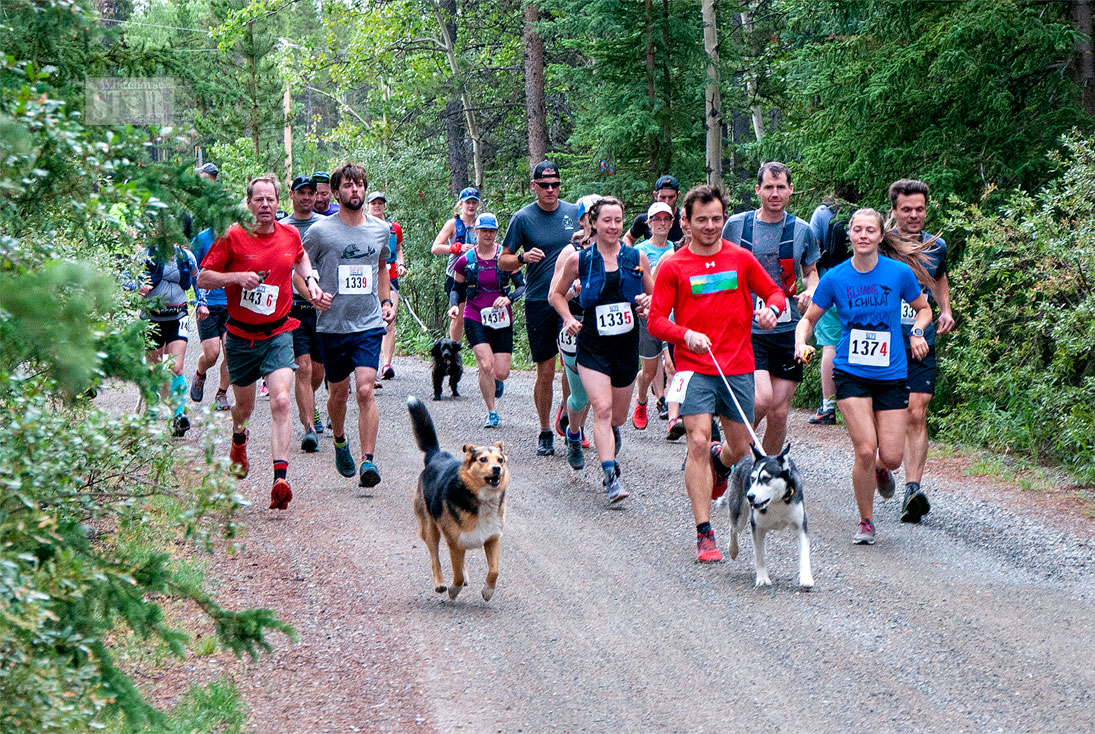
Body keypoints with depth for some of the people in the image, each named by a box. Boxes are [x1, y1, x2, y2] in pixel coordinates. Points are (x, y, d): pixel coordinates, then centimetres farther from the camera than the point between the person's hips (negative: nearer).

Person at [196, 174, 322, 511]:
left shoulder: (290, 235, 2)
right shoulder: (232, 237, -9)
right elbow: (203, 278, -8)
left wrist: (309, 280, 9)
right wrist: (238, 276, -22)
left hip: (278, 334, 0)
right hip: (241, 335, 0)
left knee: (280, 401, -19)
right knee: (244, 405, 15)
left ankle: (280, 479, -26)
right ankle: (238, 441, 53)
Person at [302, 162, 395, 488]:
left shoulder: (381, 229, 7)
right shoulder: (320, 231, -4)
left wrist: (386, 302, 13)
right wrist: (313, 294, -13)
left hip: (369, 324, 0)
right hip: (332, 325, 0)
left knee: (365, 390, -14)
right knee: (338, 392, 12)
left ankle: (368, 461, -14)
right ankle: (340, 443, 39)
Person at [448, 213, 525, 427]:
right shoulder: (465, 261, 1)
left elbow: (522, 285, 2)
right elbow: (458, 290, 12)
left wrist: (509, 298, -17)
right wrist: (454, 305, -8)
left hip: (501, 320, 1)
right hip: (475, 319, -1)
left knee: (501, 373, -3)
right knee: (486, 366, -19)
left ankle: (494, 381, 37)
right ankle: (491, 413, -3)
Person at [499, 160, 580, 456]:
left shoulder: (575, 212, 6)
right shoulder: (523, 218, 0)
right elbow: (503, 261, 3)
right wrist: (524, 258, -16)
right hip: (538, 301, -1)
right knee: (545, 372, 3)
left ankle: (567, 416, 7)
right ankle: (545, 432, 17)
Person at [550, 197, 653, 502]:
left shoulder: (637, 257, 3)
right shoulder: (579, 260, -1)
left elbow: (653, 294, 15)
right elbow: (556, 294, 13)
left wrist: (647, 302, -7)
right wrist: (569, 318, -4)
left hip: (627, 345, 3)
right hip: (593, 346, -3)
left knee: (617, 417, 12)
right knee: (602, 409, -19)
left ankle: (609, 454, 45)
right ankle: (611, 477, -24)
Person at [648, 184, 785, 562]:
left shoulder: (741, 258, 6)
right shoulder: (672, 266, 0)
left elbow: (774, 292, 15)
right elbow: (655, 319, -2)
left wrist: (771, 309, -9)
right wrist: (686, 335, -21)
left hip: (738, 366, 3)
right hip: (693, 366, -3)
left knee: (740, 448, 9)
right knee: (698, 442, -14)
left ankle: (718, 461, 48)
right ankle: (704, 534, -11)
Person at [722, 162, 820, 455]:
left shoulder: (802, 230, 5)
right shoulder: (736, 225, 1)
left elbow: (811, 272, 19)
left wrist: (810, 291, -4)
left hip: (787, 331, 2)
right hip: (747, 329, -2)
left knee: (779, 412, 3)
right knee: (761, 398, -21)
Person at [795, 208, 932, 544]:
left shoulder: (899, 273, -2)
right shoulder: (835, 278, -2)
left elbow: (923, 308, 15)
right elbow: (809, 318, 9)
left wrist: (918, 333, -4)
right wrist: (801, 343, -11)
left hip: (891, 374, 1)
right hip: (851, 374, -1)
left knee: (891, 457, -4)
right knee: (865, 450, -14)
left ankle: (880, 471, 36)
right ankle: (866, 522, 7)